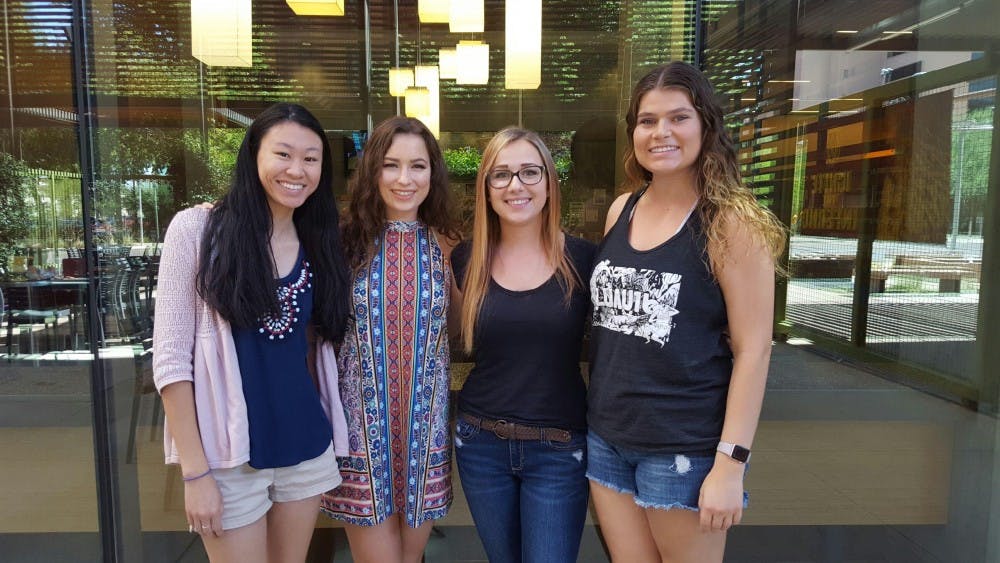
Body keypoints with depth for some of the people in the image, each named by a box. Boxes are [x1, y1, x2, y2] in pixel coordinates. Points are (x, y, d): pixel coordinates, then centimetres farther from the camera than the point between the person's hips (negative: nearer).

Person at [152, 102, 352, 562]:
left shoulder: (318, 244, 5)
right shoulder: (198, 228, -9)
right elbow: (171, 356, -11)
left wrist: (329, 434, 8)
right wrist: (195, 471, -13)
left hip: (308, 450, 5)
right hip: (229, 456, -4)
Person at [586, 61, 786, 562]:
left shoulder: (731, 222, -12)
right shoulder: (620, 211, 5)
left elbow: (753, 349, -13)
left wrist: (730, 464, -15)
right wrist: (596, 408, 11)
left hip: (684, 447, -5)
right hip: (607, 437, 5)